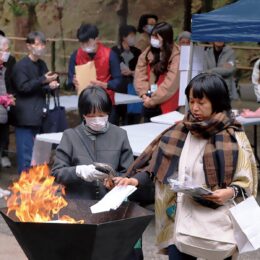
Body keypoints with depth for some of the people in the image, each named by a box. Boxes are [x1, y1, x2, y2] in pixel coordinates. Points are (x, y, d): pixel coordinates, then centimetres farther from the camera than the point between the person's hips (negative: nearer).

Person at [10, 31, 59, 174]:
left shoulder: (42, 64, 15)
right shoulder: (21, 65, -9)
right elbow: (23, 87, -16)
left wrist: (50, 86, 3)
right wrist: (43, 80, -21)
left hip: (38, 116, 8)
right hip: (25, 116, -7)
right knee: (26, 154, -7)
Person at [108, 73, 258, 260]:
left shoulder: (233, 137, -7)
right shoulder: (180, 131, 5)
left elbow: (246, 181, -4)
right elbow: (156, 162, 8)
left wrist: (231, 192, -23)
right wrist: (136, 180, -8)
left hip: (217, 223, -3)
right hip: (181, 220, 3)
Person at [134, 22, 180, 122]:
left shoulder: (175, 55, -11)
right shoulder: (148, 52, 8)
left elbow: (171, 82, -16)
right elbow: (140, 74, 4)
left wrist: (153, 99, -13)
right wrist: (144, 94, -10)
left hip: (166, 105, -6)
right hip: (148, 104, 6)